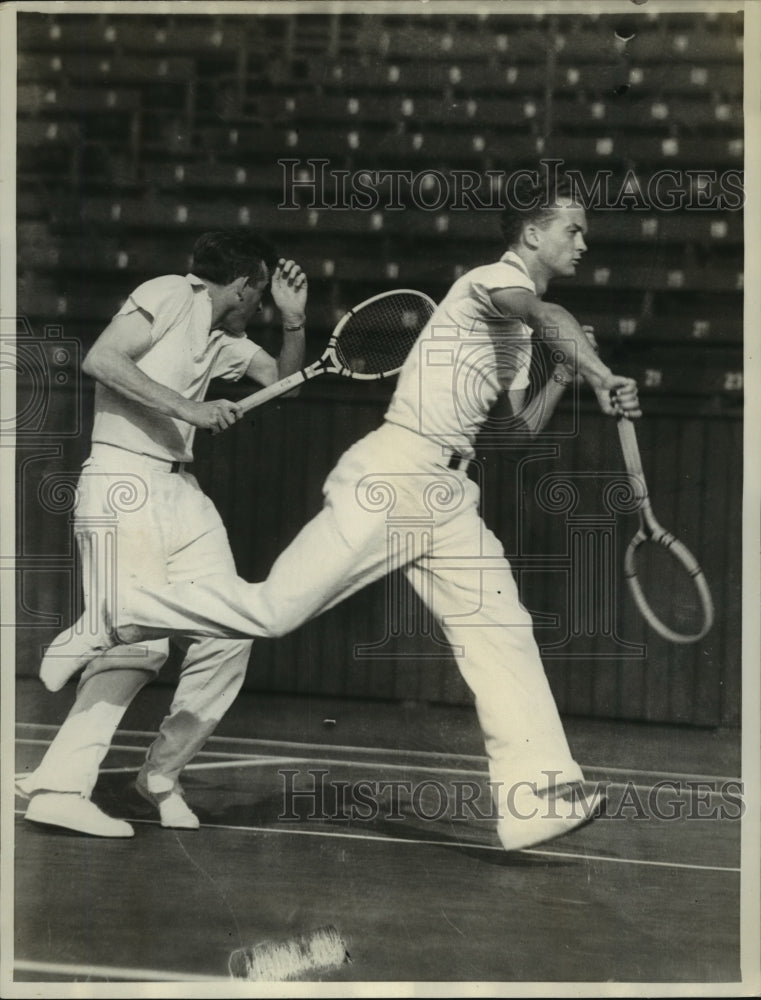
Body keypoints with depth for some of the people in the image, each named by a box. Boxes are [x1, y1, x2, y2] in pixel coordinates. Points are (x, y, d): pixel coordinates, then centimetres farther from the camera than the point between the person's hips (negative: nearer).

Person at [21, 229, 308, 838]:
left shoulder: (223, 341, 20)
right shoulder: (171, 295, -4)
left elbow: (283, 378, 31)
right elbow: (101, 360, -16)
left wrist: (295, 321, 13)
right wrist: (189, 407, -19)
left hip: (183, 491, 9)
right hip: (124, 483, -9)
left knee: (227, 636, -1)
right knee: (137, 641, -18)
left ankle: (162, 775, 13)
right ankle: (58, 788, -15)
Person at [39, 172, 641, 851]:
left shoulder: (518, 328, 22)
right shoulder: (494, 280, -6)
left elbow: (526, 424, 21)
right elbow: (548, 315, -29)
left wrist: (564, 374, 6)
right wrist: (603, 377, -39)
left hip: (446, 498, 9)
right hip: (396, 472, -9)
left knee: (503, 628, -2)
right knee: (276, 609, -12)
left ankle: (537, 796, -3)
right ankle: (117, 621, 4)